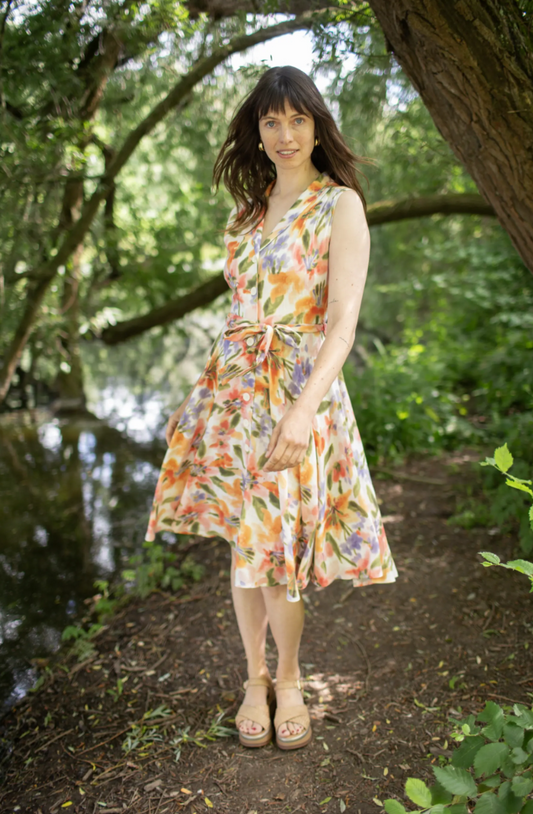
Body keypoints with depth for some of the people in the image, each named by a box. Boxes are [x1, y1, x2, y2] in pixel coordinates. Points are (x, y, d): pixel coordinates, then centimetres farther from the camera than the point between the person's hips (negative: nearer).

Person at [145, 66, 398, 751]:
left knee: (275, 550, 0)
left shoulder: (340, 204, -5)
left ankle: (288, 680, 27)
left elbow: (344, 319, -15)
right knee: (243, 543, 10)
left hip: (302, 387, -5)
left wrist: (302, 409, -27)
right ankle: (256, 678, 30)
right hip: (234, 386, 5)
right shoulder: (248, 207, 13)